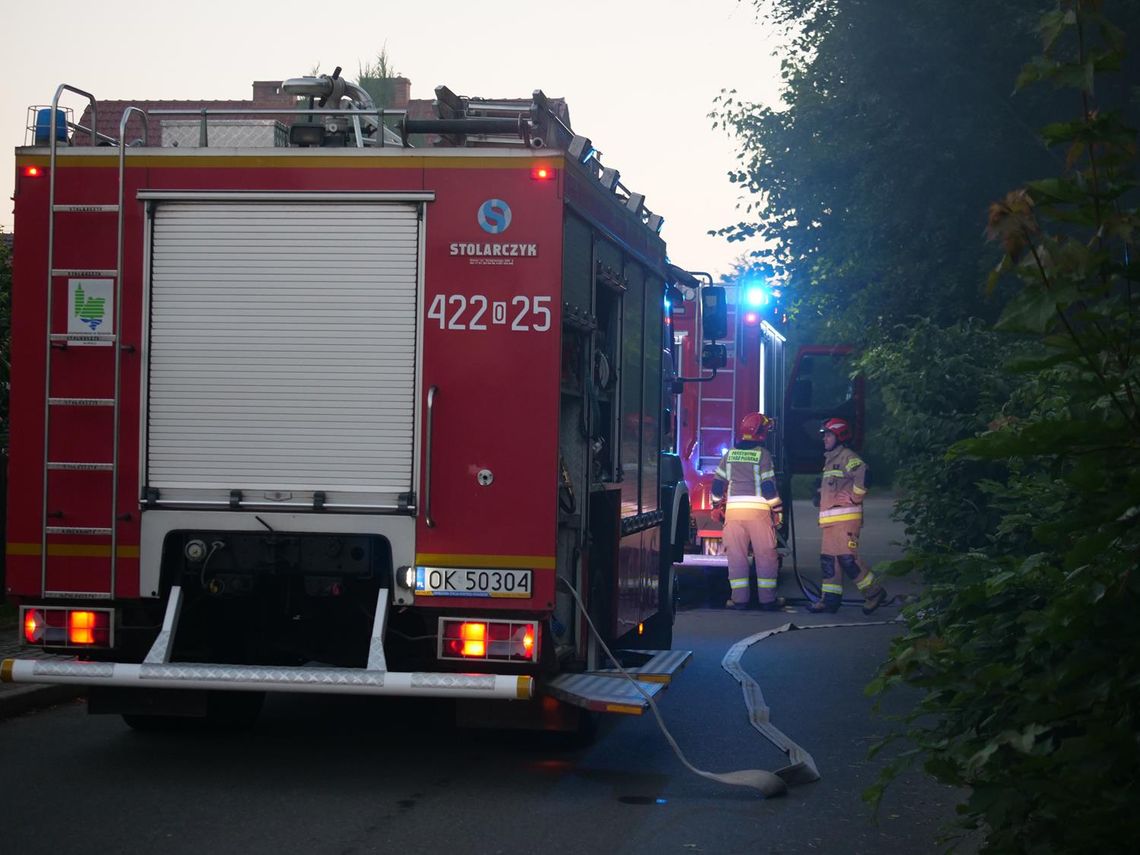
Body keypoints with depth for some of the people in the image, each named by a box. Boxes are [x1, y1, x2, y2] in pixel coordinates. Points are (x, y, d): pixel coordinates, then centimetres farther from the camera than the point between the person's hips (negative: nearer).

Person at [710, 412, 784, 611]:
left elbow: (718, 483, 11)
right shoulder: (762, 454, -4)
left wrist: (717, 505, 23)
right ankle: (767, 598, 4)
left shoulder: (730, 454, 9)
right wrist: (777, 509, 2)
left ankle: (739, 598, 3)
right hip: (758, 509, -3)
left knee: (736, 555, 5)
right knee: (765, 555, 4)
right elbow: (768, 486, -7)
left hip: (733, 509, 3)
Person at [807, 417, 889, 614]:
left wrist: (854, 498, -19)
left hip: (845, 518, -10)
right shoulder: (830, 459, 23)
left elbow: (862, 473, -26)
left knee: (847, 558, -14)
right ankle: (831, 599, 9)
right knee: (828, 558, 7)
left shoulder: (847, 456, -8)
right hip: (830, 520, 10)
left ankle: (874, 593, -5)